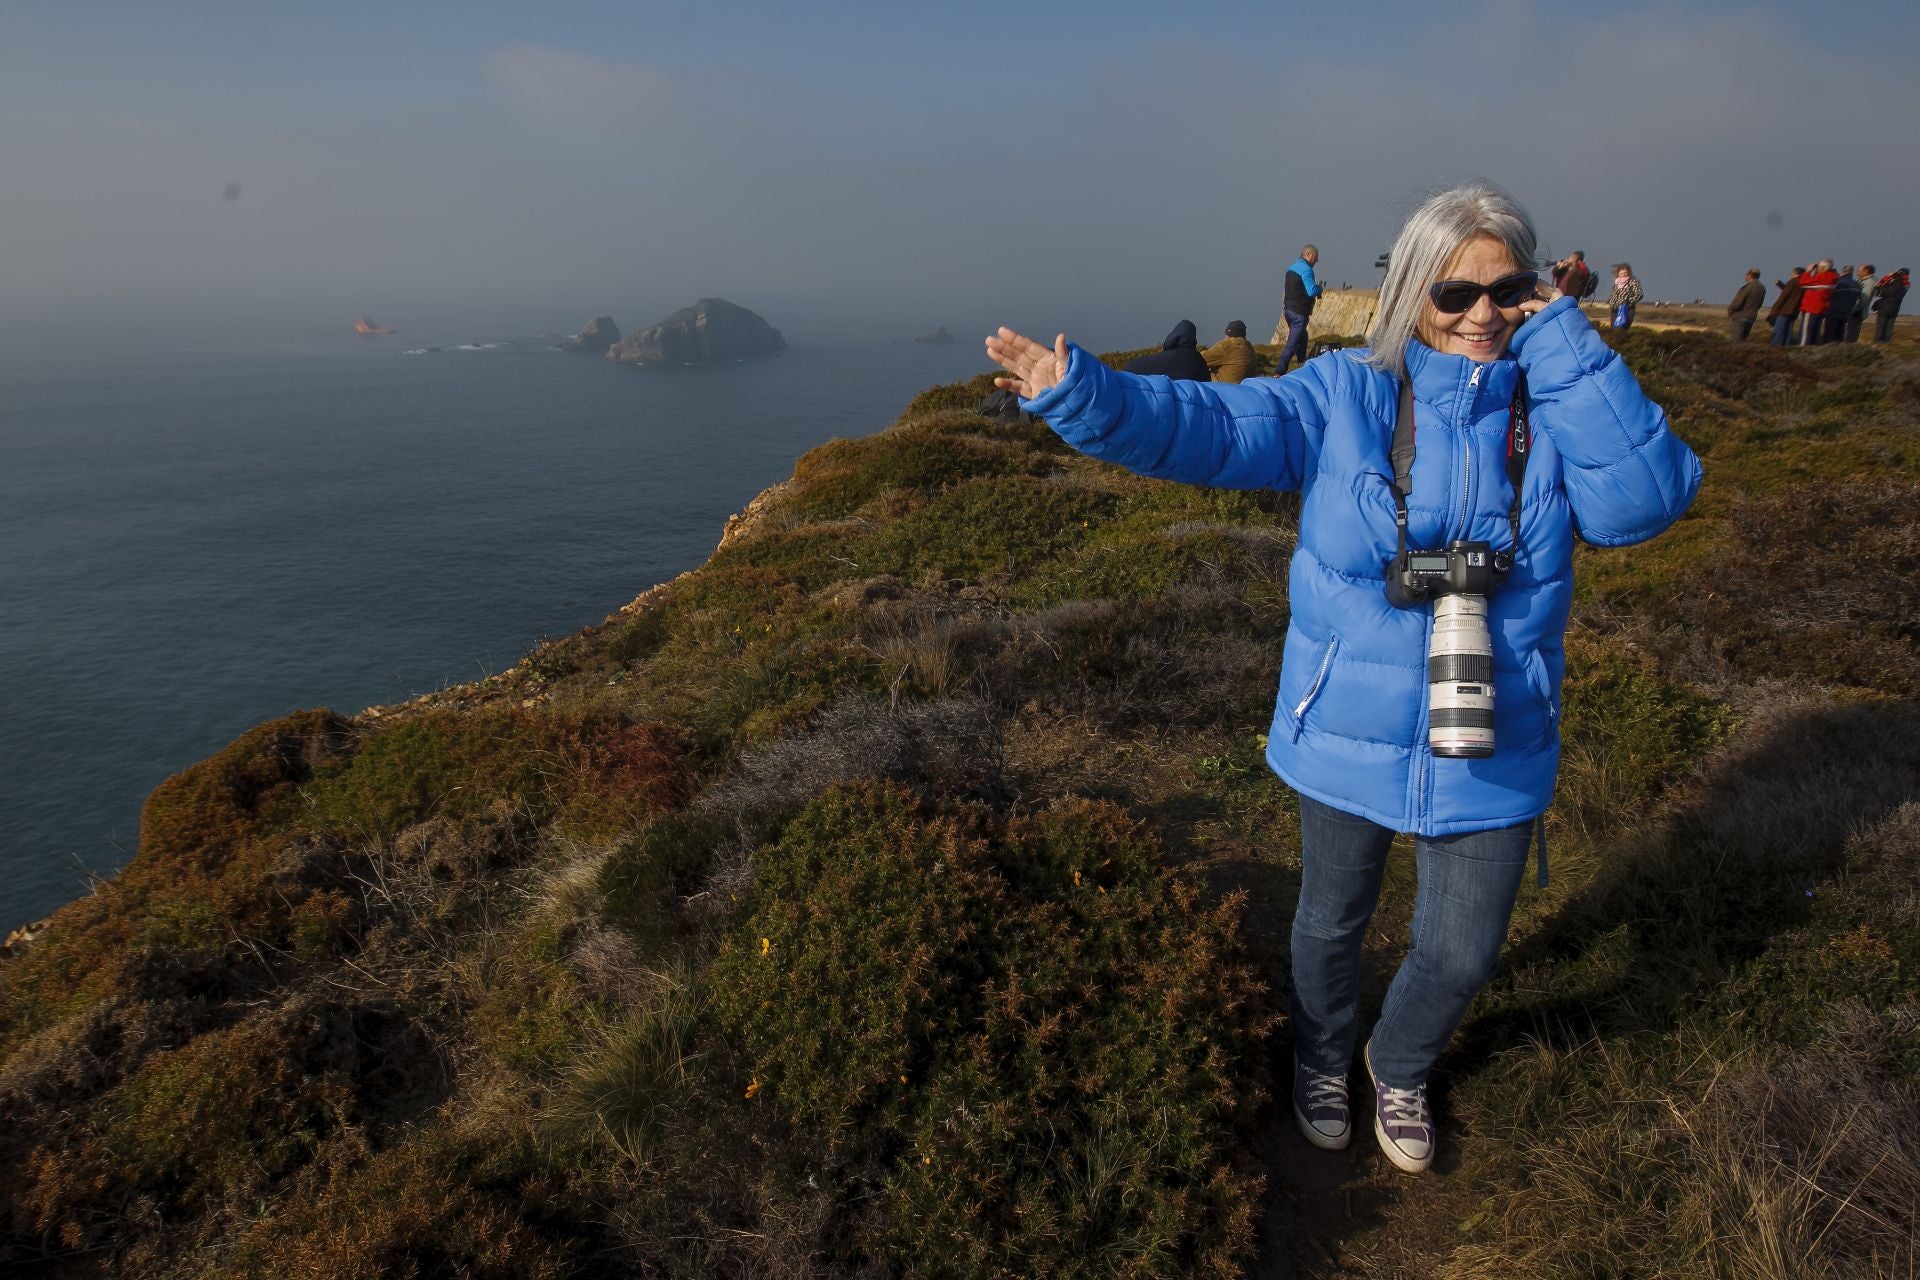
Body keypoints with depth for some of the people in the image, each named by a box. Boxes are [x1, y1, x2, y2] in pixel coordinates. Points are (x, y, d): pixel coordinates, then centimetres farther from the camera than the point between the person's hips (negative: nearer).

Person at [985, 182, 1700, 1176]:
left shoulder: (1560, 404, -5)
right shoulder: (1346, 396, -11)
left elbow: (1645, 503, -22)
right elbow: (1208, 428, -23)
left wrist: (1562, 348, -22)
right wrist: (1082, 395, -39)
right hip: (1350, 733, -1)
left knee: (1462, 952, 15)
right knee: (1333, 921, 20)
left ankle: (1399, 1066, 49)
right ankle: (1322, 1057, 53)